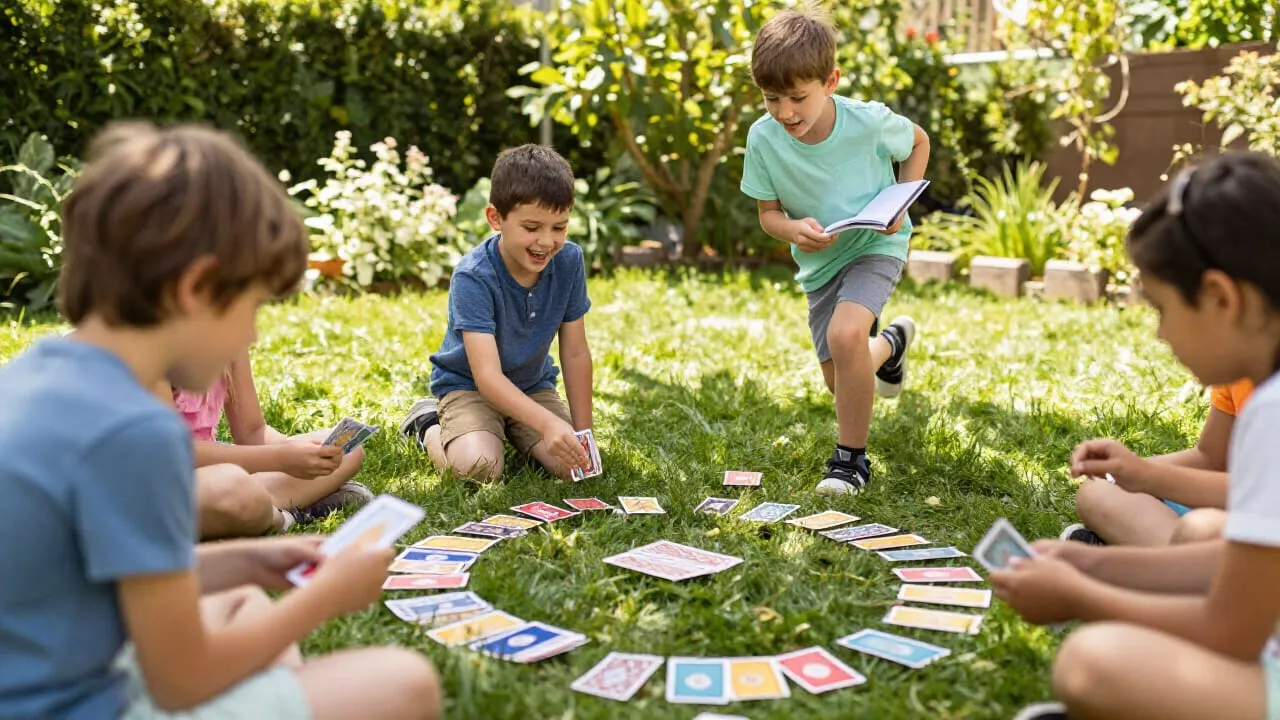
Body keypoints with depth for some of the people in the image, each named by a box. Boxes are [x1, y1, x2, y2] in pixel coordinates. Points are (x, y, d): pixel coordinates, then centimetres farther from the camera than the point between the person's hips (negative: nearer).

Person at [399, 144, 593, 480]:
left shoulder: (569, 261, -14)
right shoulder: (473, 277, -27)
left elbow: (575, 353, -7)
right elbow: (487, 375, -34)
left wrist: (582, 430, -9)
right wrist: (547, 423, -48)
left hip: (533, 385, 4)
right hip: (467, 385, -4)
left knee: (571, 463, -17)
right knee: (479, 466, -29)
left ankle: (509, 431, 14)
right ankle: (428, 426, 5)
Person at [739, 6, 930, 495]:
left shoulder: (869, 122, -25)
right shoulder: (763, 138, -20)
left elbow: (918, 143, -1)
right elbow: (768, 213, -6)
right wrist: (794, 229, -30)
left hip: (876, 245, -4)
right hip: (819, 259, 4)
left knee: (844, 334, -32)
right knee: (841, 383, 12)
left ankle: (852, 457, -11)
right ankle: (889, 342, 49)